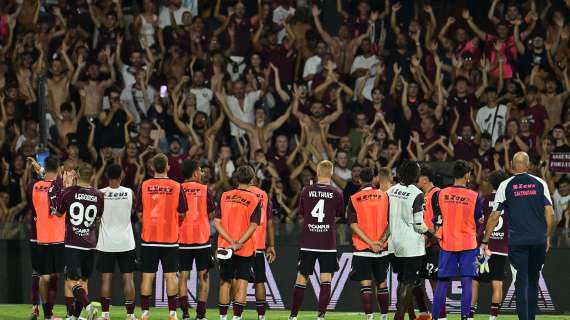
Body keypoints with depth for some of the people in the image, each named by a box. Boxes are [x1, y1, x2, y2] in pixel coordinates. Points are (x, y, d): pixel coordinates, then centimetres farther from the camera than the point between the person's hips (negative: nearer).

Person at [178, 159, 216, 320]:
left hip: (182, 239, 1)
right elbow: (211, 215, 1)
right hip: (202, 238, -1)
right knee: (204, 276, 7)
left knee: (183, 276, 6)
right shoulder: (204, 190, -5)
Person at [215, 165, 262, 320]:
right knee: (241, 283, 0)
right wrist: (238, 243, -16)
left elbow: (217, 222, -4)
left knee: (225, 282, 12)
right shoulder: (254, 200, -6)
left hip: (225, 247, 3)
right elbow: (252, 226, -14)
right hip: (246, 249, -3)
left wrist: (231, 241, -11)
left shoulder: (225, 196, 2)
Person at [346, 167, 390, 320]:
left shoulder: (354, 199, -1)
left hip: (362, 248, -2)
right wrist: (381, 241, -10)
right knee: (382, 283, 13)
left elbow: (353, 225, -9)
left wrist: (370, 243, -12)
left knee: (365, 284, -2)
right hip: (382, 248, 2)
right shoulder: (384, 196, 2)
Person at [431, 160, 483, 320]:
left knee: (442, 281, 6)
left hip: (447, 244, 2)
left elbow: (437, 222, 6)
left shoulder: (441, 194, -1)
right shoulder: (474, 196, -5)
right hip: (468, 244, -2)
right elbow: (480, 223, 2)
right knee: (467, 280, 1)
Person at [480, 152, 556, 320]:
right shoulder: (540, 184, 4)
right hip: (539, 240, 2)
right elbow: (550, 214, 2)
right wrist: (548, 237, 14)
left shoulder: (506, 186, 0)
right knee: (533, 281, 14)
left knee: (522, 282, -1)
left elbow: (494, 216, 0)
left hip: (517, 241, -2)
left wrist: (485, 241, 7)